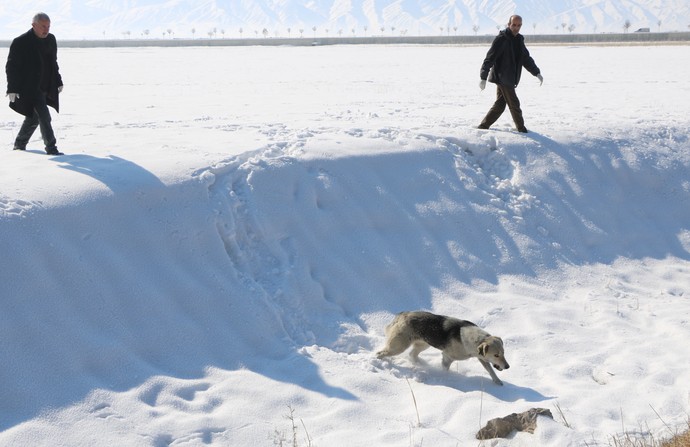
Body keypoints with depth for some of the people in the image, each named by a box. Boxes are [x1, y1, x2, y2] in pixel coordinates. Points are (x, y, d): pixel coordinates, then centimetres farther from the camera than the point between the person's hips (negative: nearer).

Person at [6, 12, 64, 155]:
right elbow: (11, 67, -10)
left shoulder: (51, 39, 8)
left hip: (46, 88, 7)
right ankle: (51, 147, -6)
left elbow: (53, 63, 19)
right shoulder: (21, 42, -13)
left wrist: (58, 82, 15)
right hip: (30, 89, -7)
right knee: (44, 117, -13)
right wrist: (12, 89, -16)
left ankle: (19, 144, 32)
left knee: (33, 117, 16)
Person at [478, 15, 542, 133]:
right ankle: (522, 129, 12)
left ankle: (483, 127, 15)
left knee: (500, 105, 10)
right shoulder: (501, 39, -14)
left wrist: (537, 72, 15)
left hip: (509, 79, 9)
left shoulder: (519, 40, 13)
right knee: (514, 104, -1)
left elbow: (526, 58, 22)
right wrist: (483, 77, -23)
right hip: (502, 78, -8)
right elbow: (490, 58, -18)